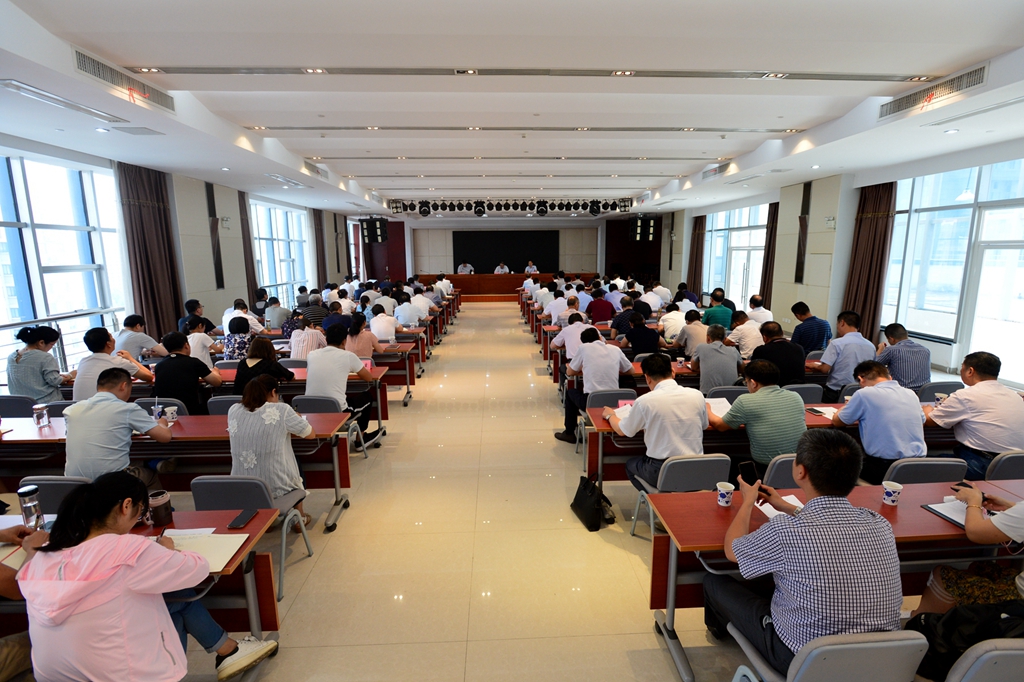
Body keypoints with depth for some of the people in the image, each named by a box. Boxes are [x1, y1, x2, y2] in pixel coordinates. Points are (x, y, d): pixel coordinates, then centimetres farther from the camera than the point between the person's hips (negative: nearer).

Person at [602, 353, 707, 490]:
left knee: (630, 464, 26)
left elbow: (621, 431, 1)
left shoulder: (645, 401, -14)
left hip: (661, 473, -4)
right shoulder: (697, 395, -5)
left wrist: (610, 415, 22)